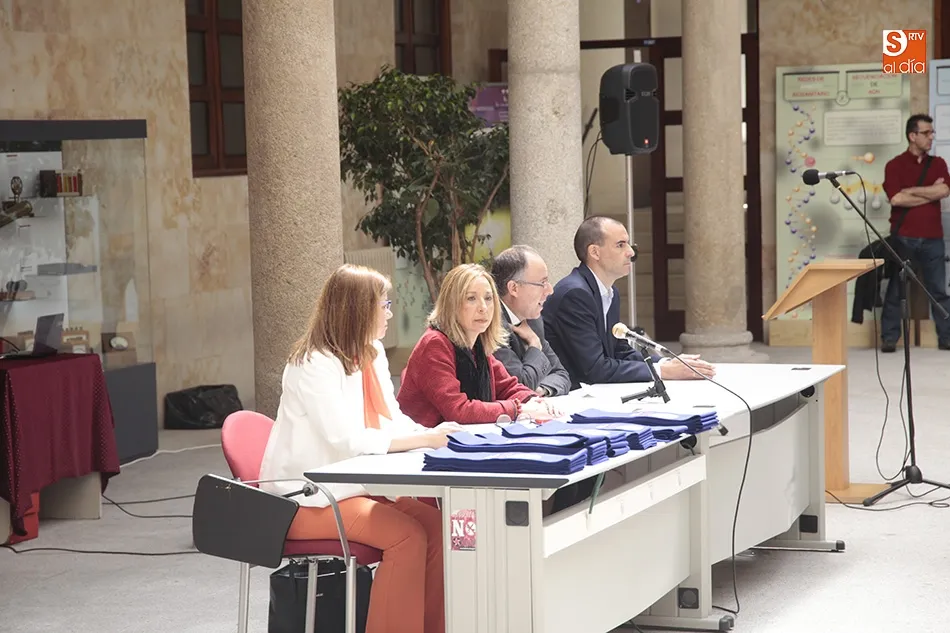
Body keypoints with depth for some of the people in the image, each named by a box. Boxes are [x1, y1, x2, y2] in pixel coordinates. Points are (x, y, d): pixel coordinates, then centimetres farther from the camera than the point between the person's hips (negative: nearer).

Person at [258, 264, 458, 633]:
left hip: (352, 486, 8)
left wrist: (433, 434, -12)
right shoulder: (315, 364, -18)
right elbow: (346, 440, -26)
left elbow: (393, 422, 9)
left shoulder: (373, 355, 8)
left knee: (435, 524, -14)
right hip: (306, 498, -8)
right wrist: (424, 440, -27)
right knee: (407, 536, -25)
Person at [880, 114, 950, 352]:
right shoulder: (894, 165, 1)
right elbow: (895, 199, -14)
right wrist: (930, 192, -7)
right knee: (896, 289, 2)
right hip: (903, 237, -3)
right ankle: (889, 338, 7)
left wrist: (910, 191, -8)